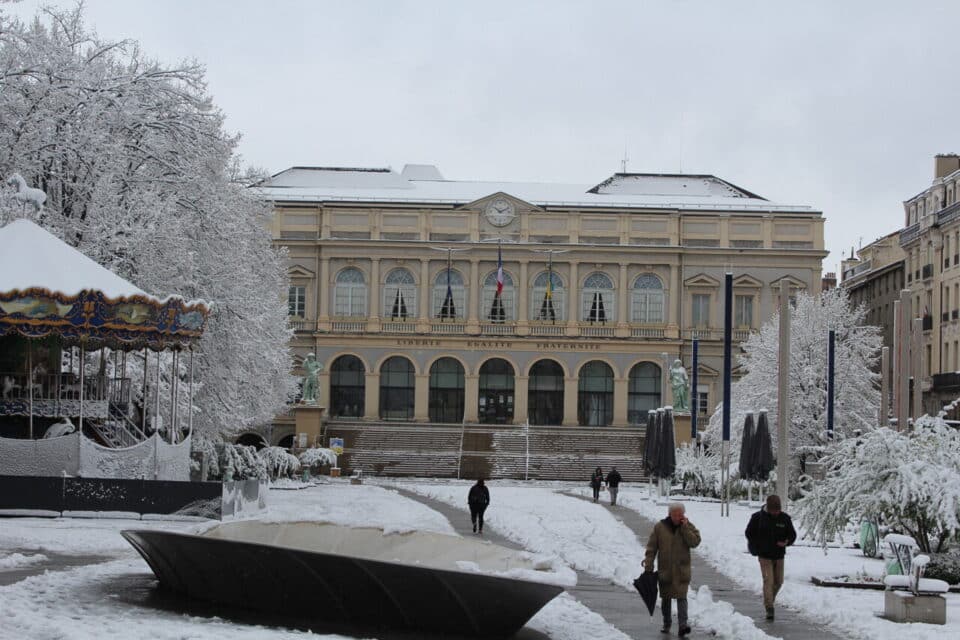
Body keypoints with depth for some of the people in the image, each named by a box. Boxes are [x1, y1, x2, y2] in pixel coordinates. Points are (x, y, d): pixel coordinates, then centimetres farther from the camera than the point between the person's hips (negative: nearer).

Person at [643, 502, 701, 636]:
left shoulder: (688, 526, 1)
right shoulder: (659, 527, -1)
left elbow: (695, 542, -13)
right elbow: (651, 548, 0)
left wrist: (684, 528, -17)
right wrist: (648, 567, -4)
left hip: (681, 570, -1)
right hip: (664, 569, 1)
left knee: (681, 597, -12)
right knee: (666, 598, 12)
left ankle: (682, 625, -18)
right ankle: (666, 624, 27)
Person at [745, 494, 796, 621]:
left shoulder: (785, 518, -2)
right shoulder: (758, 517, -9)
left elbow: (792, 534, 6)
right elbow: (749, 533, 1)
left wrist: (787, 542, -16)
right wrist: (757, 548, -5)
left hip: (779, 556, 4)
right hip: (765, 556, -4)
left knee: (778, 582, 10)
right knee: (768, 581, -13)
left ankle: (769, 600, 35)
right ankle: (769, 609, -15)